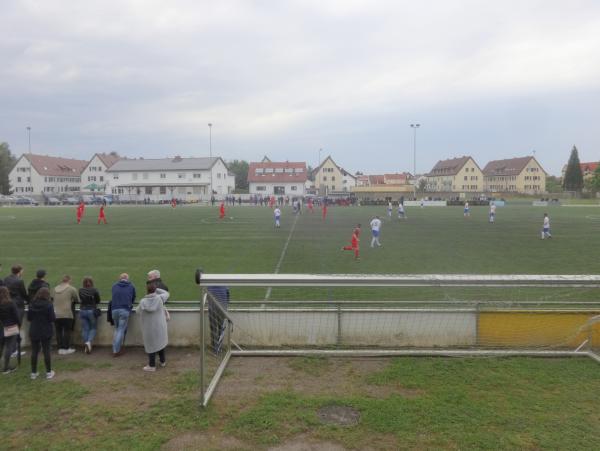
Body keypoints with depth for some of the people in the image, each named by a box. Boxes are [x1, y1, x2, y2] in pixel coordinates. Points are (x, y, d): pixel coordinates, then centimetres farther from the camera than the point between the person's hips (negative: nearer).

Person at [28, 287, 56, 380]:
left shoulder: (32, 304, -3)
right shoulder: (48, 305, -15)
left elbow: (28, 318, 4)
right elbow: (53, 318, -14)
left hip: (34, 332, 3)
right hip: (45, 332, -3)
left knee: (34, 352, 11)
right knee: (46, 351, 4)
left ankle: (33, 373, 17)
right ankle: (48, 372, 11)